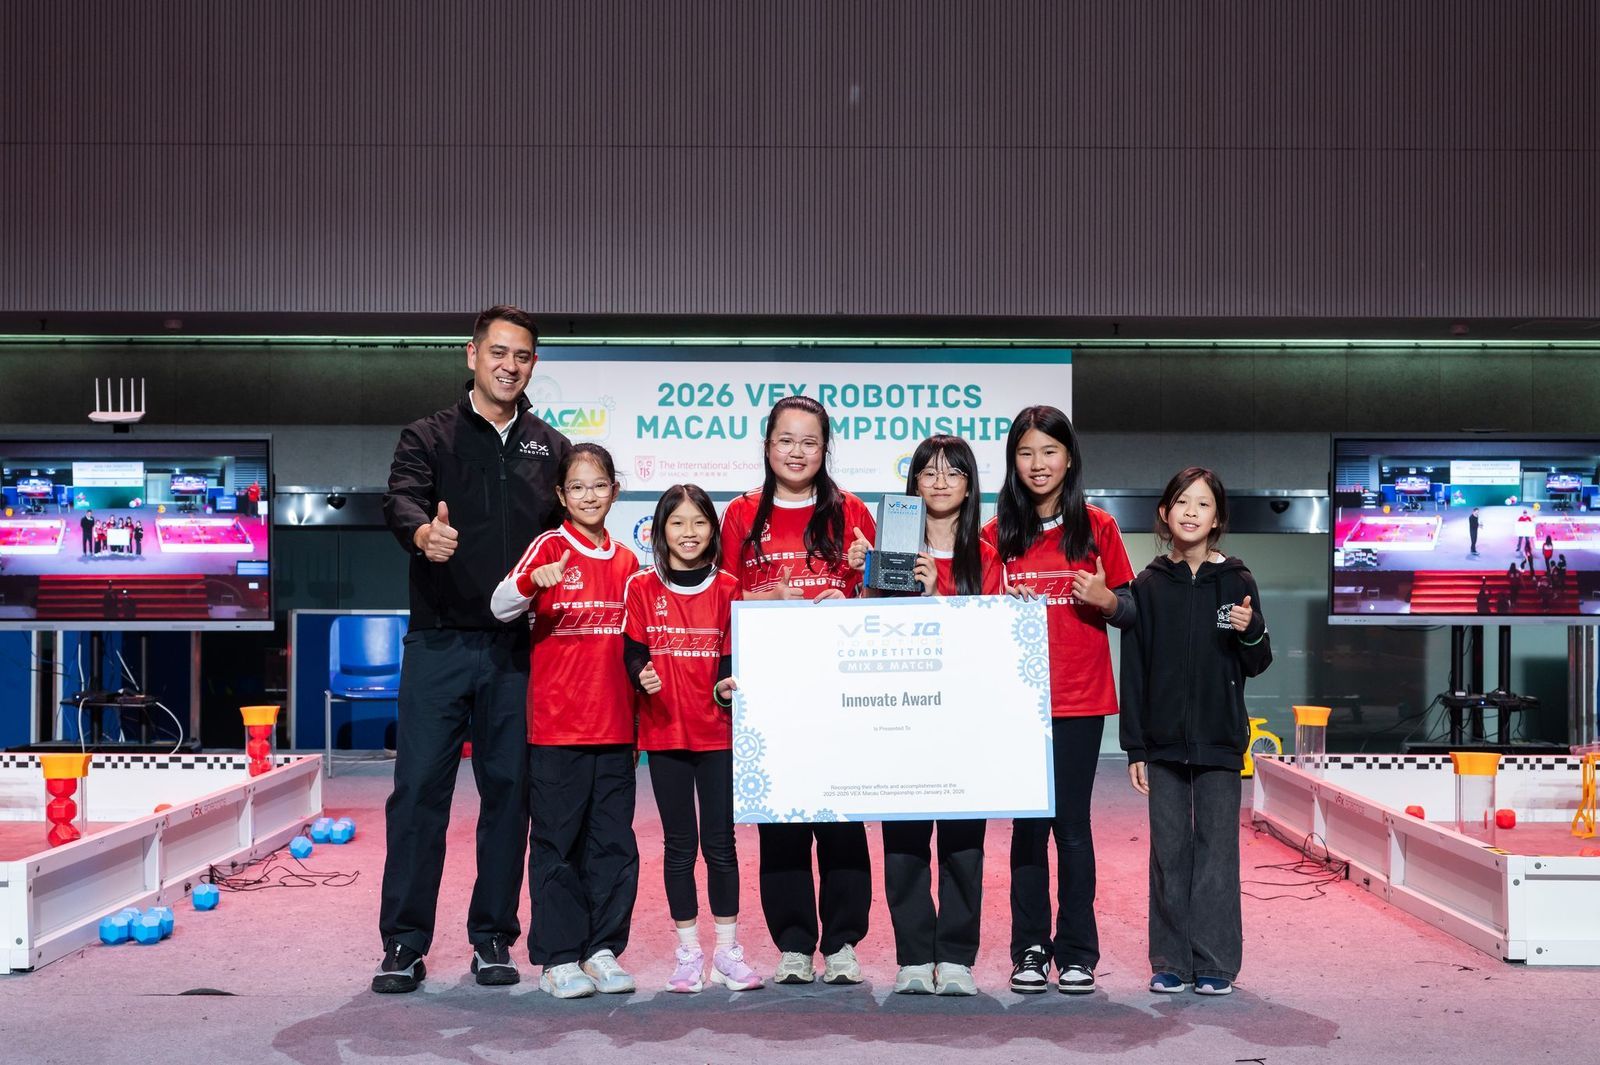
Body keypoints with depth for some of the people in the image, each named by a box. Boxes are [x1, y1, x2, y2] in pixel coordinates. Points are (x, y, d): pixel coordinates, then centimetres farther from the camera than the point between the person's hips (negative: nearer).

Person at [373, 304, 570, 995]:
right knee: (419, 788, -2)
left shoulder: (551, 449, 14)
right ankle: (404, 943, 7)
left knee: (509, 790, 6)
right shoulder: (429, 437, 6)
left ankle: (493, 938, 16)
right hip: (439, 645, -2)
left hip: (517, 651, 2)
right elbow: (401, 499, -14)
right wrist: (423, 532, -37)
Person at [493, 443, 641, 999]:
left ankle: (603, 949, 18)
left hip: (615, 724, 4)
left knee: (614, 842, 7)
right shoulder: (548, 548, -2)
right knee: (557, 841, 1)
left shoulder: (626, 561, 11)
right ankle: (557, 957, 9)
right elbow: (501, 607, -17)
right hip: (556, 724, -4)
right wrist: (534, 580, -35)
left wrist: (641, 682, 8)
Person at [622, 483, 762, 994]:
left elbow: (732, 658, 4)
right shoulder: (642, 587, 1)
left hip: (717, 731, 0)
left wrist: (729, 687, -17)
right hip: (664, 731, 0)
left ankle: (727, 948, 15)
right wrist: (642, 676, -21)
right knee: (679, 843, 7)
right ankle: (687, 951, 17)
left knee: (720, 841, 3)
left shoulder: (727, 588, 3)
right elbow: (632, 651, 0)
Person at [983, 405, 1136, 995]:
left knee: (1072, 824, 1)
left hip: (1079, 699, -1)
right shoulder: (996, 534, 5)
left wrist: (1106, 600, -13)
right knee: (1028, 824, 5)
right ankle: (1029, 951, 13)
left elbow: (1131, 610, 8)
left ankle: (1077, 952, 11)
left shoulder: (1098, 527, 4)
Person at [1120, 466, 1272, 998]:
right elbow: (1133, 671, 2)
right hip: (1163, 742, 1)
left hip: (1219, 742, -1)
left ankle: (1215, 963, 11)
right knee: (1169, 853, 6)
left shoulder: (1236, 582, 1)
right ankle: (1171, 963, 14)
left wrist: (1252, 632, -17)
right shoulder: (1149, 585, 2)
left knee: (1217, 850, 2)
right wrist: (1135, 748, -1)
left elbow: (1257, 666, 6)